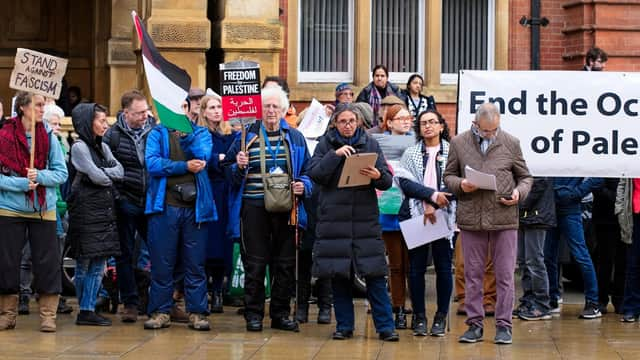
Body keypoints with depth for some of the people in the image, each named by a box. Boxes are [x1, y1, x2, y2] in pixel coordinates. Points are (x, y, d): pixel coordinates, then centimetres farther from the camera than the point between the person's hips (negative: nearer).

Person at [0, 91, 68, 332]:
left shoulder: (49, 138, 2)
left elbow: (62, 173, 2)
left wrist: (40, 176, -15)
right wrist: (22, 183, -19)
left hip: (44, 210, 2)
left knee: (47, 262, 0)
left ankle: (48, 315, 8)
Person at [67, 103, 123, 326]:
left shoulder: (103, 147, 17)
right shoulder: (79, 147, -6)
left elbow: (120, 172, 5)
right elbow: (96, 177, -14)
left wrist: (103, 173, -9)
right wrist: (112, 176, 4)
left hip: (105, 211, 7)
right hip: (86, 210, -7)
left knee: (98, 264, 4)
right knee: (85, 262, -2)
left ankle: (88, 310, 7)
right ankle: (85, 310, 2)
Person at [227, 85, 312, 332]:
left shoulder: (295, 138, 11)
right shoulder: (247, 136, 5)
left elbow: (307, 171, 15)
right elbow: (232, 176, 7)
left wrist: (302, 185, -5)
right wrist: (239, 167, -14)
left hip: (285, 207, 2)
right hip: (254, 207, -2)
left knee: (285, 263, 6)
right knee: (255, 263, 0)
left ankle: (280, 314, 16)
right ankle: (253, 314, 8)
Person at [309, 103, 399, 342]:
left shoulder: (370, 144, 6)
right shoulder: (326, 144, 5)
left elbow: (387, 181, 3)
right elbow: (315, 174, -8)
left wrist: (378, 176, -19)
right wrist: (335, 154, -17)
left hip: (365, 219, 0)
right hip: (333, 219, 0)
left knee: (375, 275, -4)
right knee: (339, 276, 4)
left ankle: (385, 326, -1)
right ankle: (344, 325, 14)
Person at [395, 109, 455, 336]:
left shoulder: (451, 152, 4)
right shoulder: (411, 154, 11)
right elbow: (405, 182, -2)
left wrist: (433, 205, -13)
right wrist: (432, 195, -14)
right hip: (415, 215, 2)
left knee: (443, 267, 1)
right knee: (416, 267, 2)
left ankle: (441, 317, 9)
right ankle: (419, 317, 9)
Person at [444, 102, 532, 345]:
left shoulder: (511, 143, 6)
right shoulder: (459, 143, 6)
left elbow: (525, 177, 12)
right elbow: (448, 175, 12)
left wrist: (519, 192, -8)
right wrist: (460, 184, -10)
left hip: (504, 218, -1)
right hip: (471, 218, 1)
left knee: (505, 275, 1)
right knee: (473, 275, 7)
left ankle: (504, 325, 8)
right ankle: (475, 324, 15)